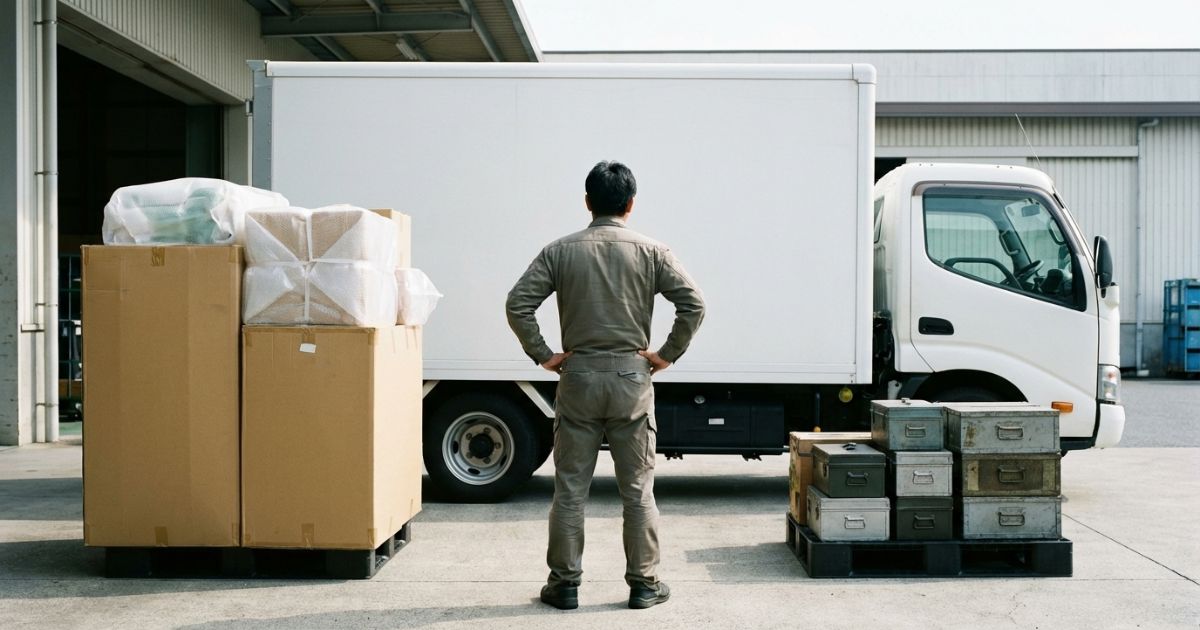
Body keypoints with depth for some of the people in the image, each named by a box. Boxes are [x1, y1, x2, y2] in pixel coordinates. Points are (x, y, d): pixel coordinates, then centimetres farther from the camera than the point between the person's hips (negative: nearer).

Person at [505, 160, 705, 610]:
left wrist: (543, 356, -1)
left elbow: (518, 304, -7)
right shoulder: (650, 252, -1)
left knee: (570, 488, 7)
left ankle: (564, 584, 13)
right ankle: (644, 584, 15)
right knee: (638, 489, 8)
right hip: (632, 377, 0)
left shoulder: (561, 251, 0)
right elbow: (693, 304, -9)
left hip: (578, 377, 0)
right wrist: (667, 355, -1)